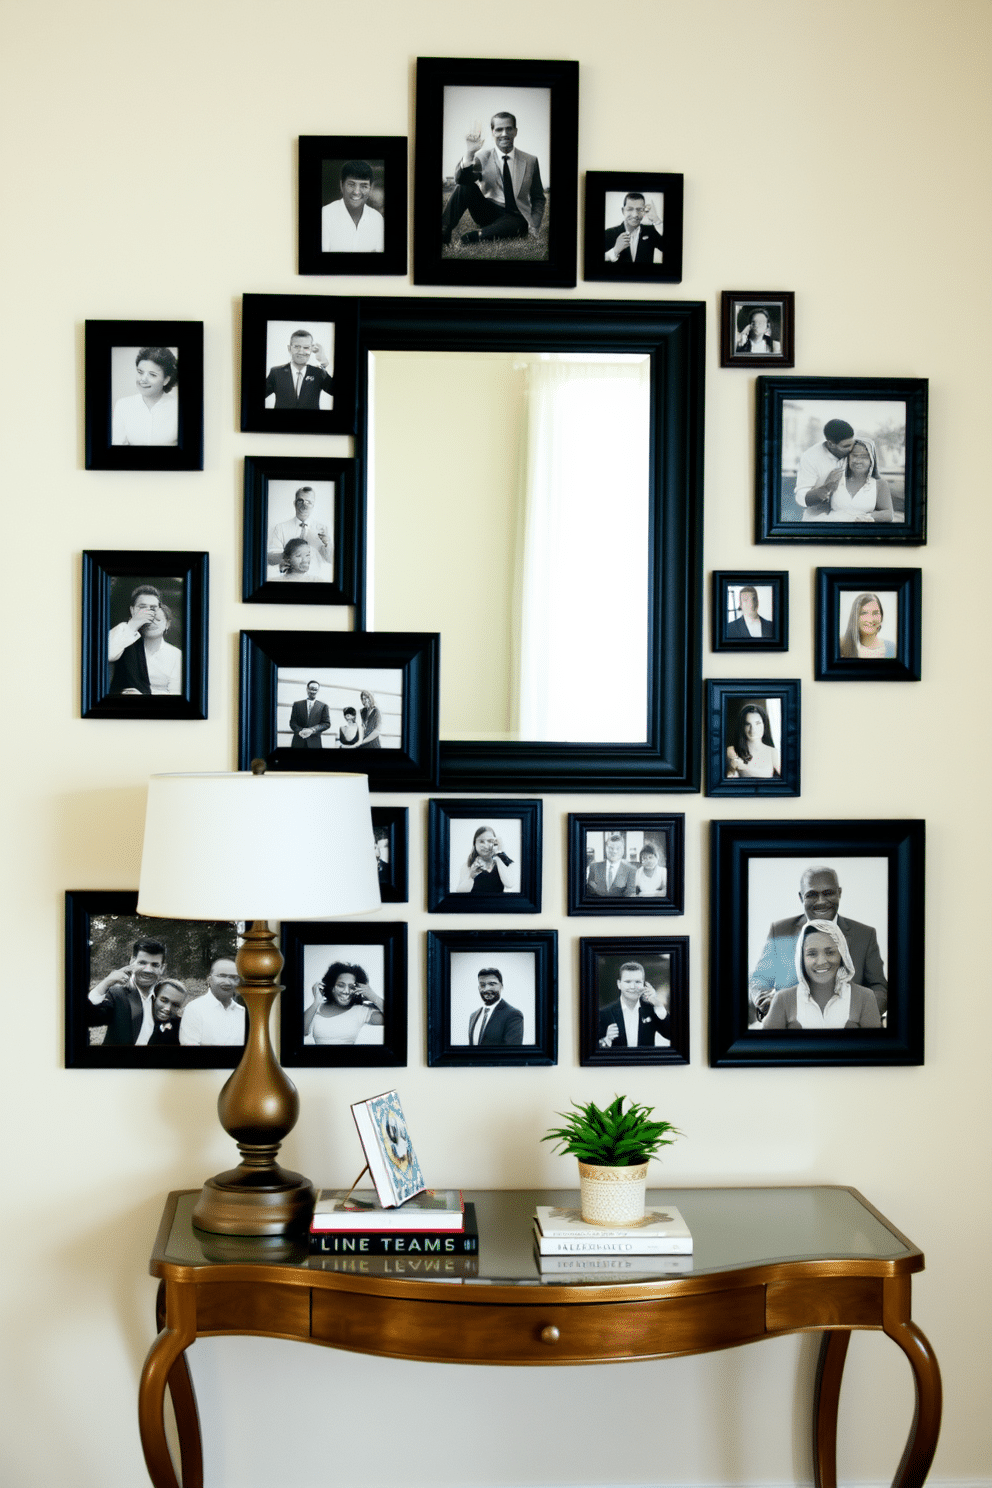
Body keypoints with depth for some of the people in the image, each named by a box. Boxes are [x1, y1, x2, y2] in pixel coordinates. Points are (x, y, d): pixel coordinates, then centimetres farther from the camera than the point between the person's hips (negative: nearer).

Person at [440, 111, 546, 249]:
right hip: (488, 212, 1)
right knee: (465, 187, -25)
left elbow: (538, 199, 15)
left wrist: (534, 227, -1)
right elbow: (460, 180, -15)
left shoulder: (530, 161, 8)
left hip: (516, 218, -1)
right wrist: (469, 153, -31)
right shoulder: (482, 157, 3)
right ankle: (443, 233, -32)